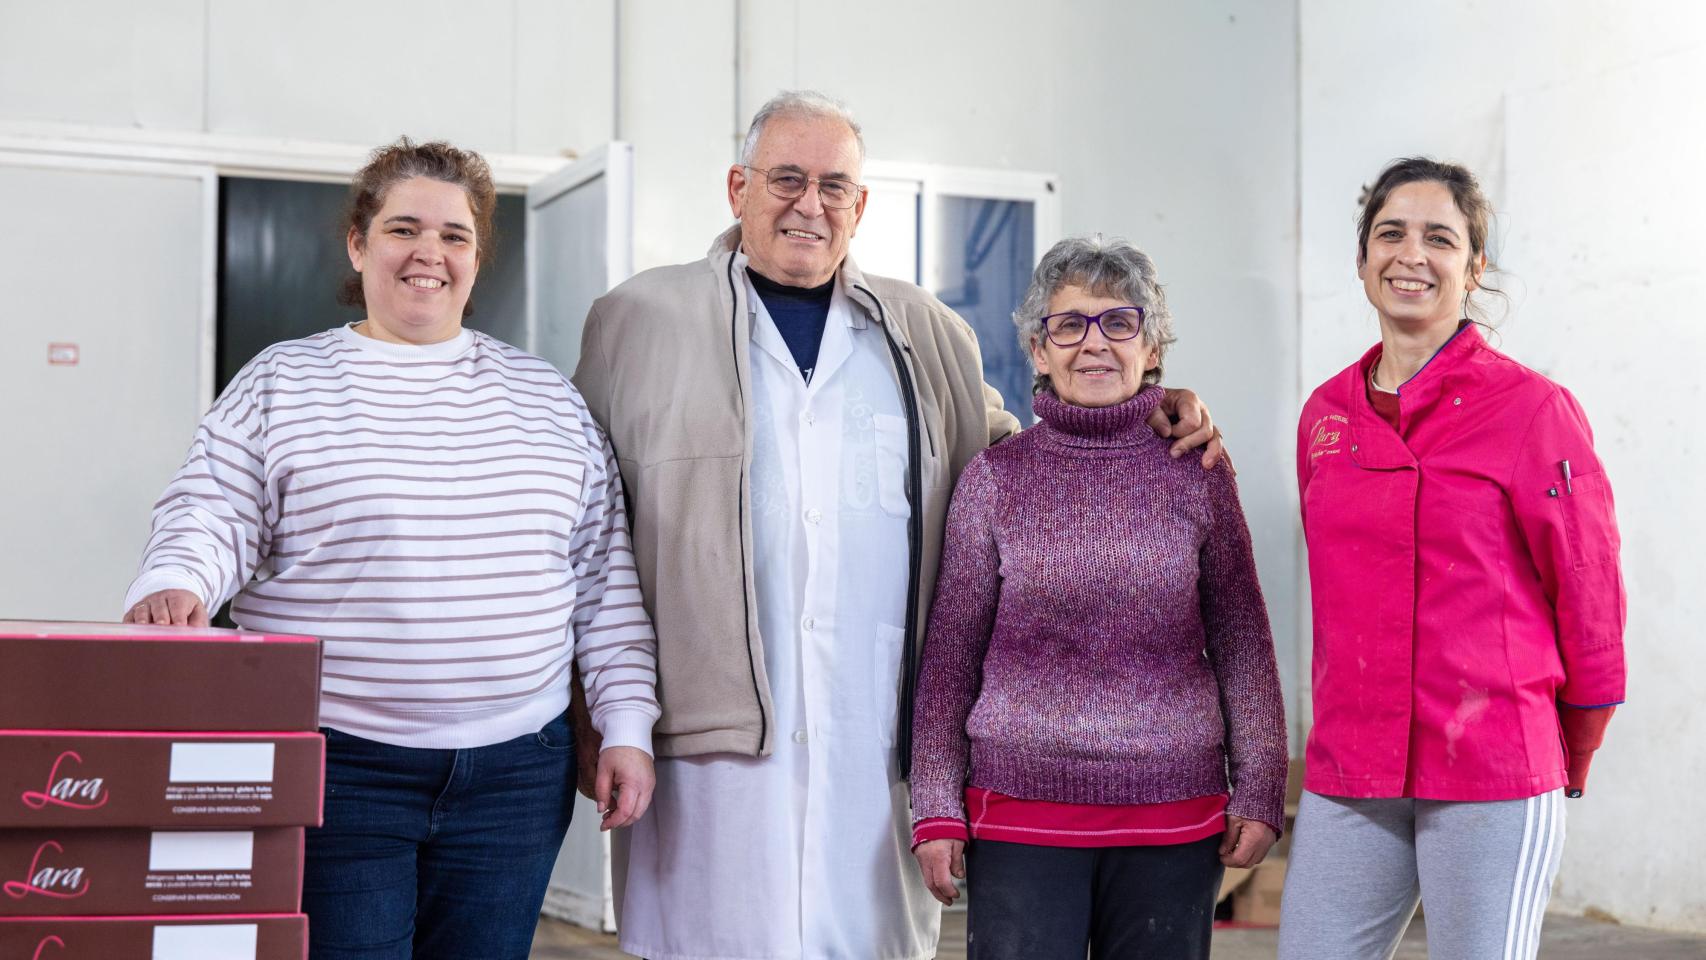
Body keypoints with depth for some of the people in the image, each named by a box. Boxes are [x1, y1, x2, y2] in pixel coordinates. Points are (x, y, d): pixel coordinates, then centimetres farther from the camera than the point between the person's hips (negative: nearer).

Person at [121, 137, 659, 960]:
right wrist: (174, 584, -26)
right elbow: (214, 521, -3)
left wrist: (625, 725, 5)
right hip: (338, 769, -2)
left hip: (515, 773, 3)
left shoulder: (546, 397, 11)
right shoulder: (281, 384, 4)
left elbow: (603, 573, 10)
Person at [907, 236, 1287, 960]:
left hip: (1175, 816, 1)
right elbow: (950, 654, 4)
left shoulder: (1196, 474, 3)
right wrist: (936, 809, 2)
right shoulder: (995, 479, 2)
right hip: (1020, 814, -1)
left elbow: (1242, 645, 7)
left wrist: (1259, 791, 4)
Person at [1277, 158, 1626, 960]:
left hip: (1494, 782, -5)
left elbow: (1588, 601, 0)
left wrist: (1565, 764, 8)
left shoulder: (1532, 409, -6)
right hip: (1346, 774, 5)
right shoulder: (1326, 413, 10)